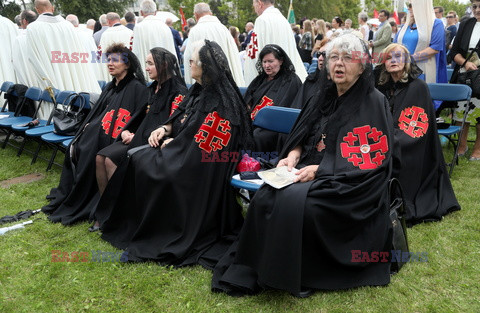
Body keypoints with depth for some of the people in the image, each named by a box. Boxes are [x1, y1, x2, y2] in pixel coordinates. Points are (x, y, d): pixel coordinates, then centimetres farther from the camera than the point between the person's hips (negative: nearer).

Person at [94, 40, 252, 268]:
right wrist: (165, 128, -3)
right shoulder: (199, 90, 7)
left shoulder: (218, 101, -21)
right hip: (184, 151, 9)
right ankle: (130, 224, 10)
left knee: (148, 166, -15)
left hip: (202, 164, -9)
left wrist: (172, 144, -12)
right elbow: (180, 116, 16)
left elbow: (201, 144, -23)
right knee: (136, 160, 0)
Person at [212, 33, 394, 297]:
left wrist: (320, 170, -21)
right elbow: (303, 137, 15)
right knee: (265, 197, -18)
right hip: (315, 173, 6)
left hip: (351, 186, -6)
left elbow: (371, 158, -15)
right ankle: (253, 271, -6)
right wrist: (293, 155, -8)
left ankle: (295, 276, -10)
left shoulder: (373, 102, -8)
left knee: (294, 201, -30)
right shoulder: (324, 98, 11)